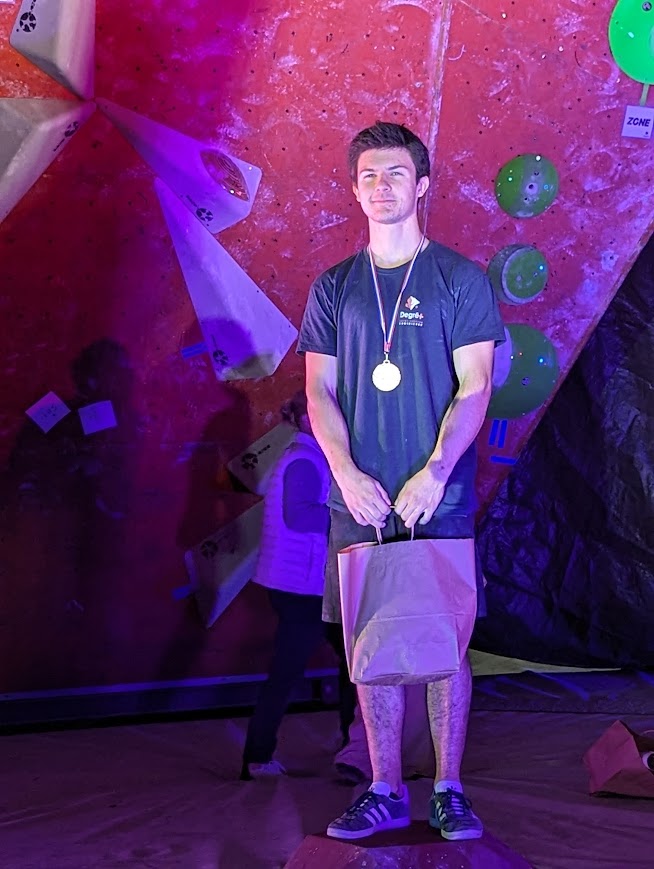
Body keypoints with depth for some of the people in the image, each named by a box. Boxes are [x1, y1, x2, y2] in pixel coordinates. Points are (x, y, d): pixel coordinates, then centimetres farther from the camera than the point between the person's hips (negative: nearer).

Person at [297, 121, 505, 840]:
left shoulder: (460, 279, 3)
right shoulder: (334, 288, 11)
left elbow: (474, 387, -2)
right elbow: (320, 390, 8)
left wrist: (433, 473, -13)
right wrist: (347, 473, -8)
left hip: (440, 495, -2)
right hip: (360, 497, 2)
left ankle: (449, 792, 9)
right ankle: (384, 793, 12)